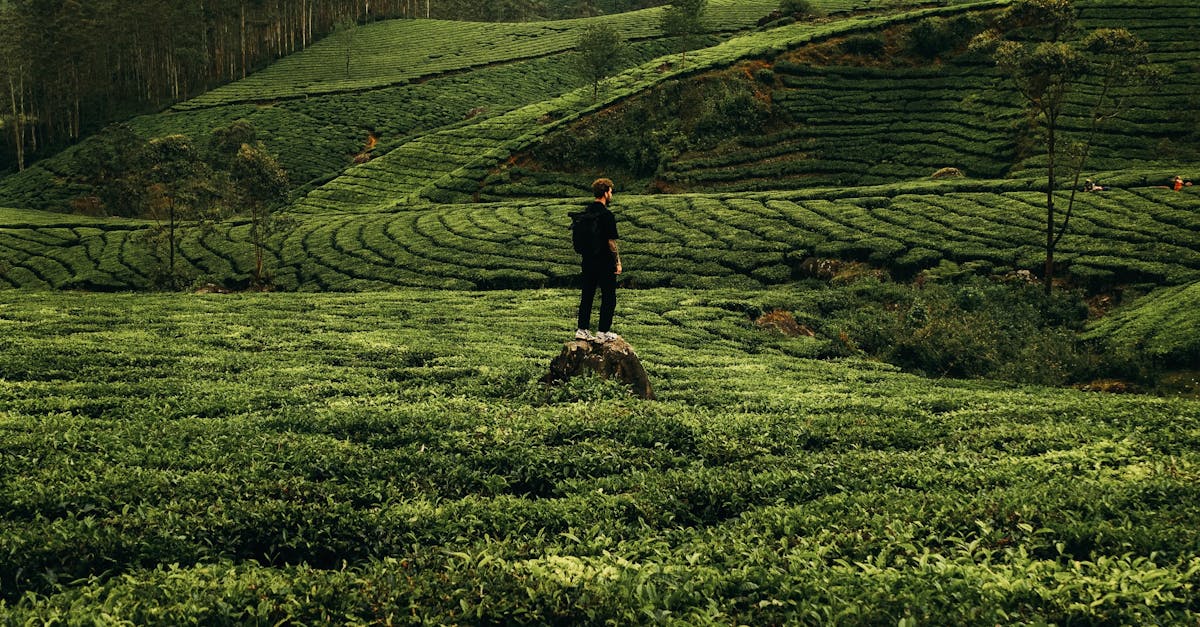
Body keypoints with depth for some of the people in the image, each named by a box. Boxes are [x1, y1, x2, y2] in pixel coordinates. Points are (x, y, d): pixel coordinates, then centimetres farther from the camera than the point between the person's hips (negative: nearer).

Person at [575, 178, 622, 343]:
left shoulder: (585, 212, 5)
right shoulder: (607, 215, -17)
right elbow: (611, 242, -16)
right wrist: (618, 262, -7)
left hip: (587, 260, 7)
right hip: (605, 262, -7)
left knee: (587, 295, 13)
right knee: (608, 298, 4)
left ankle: (582, 329, 14)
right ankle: (603, 332, 6)